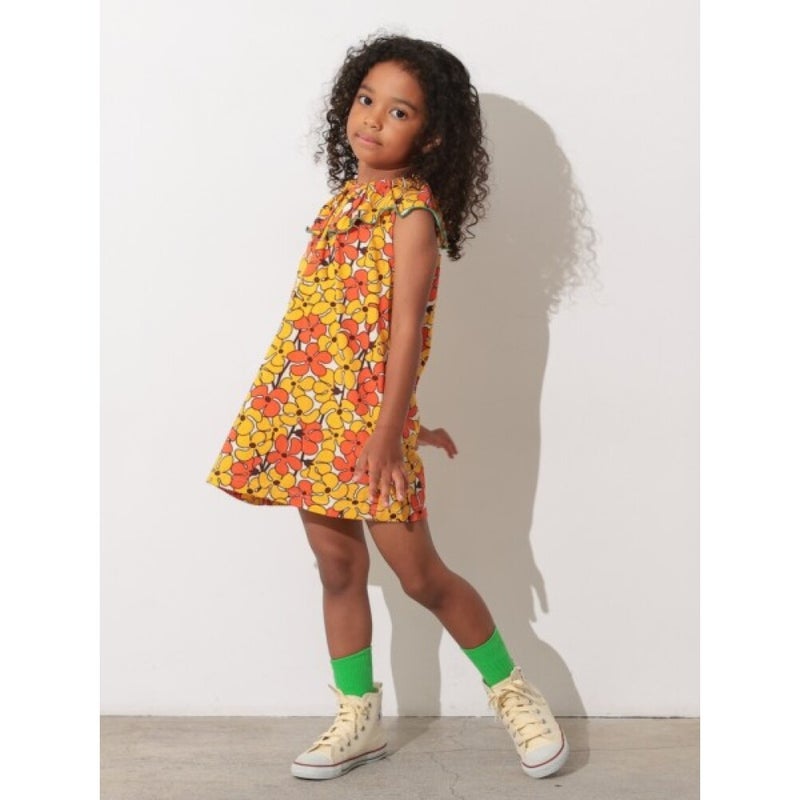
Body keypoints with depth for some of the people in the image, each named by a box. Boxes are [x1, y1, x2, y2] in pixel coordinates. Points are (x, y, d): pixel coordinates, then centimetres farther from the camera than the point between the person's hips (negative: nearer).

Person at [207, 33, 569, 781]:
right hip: (307, 407, 7)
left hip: (368, 412, -7)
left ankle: (511, 690, 19)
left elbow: (406, 325, -16)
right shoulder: (343, 198, 12)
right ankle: (358, 718, 23)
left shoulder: (412, 210, -9)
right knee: (337, 566, 11)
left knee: (419, 572, 0)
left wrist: (391, 426, -21)